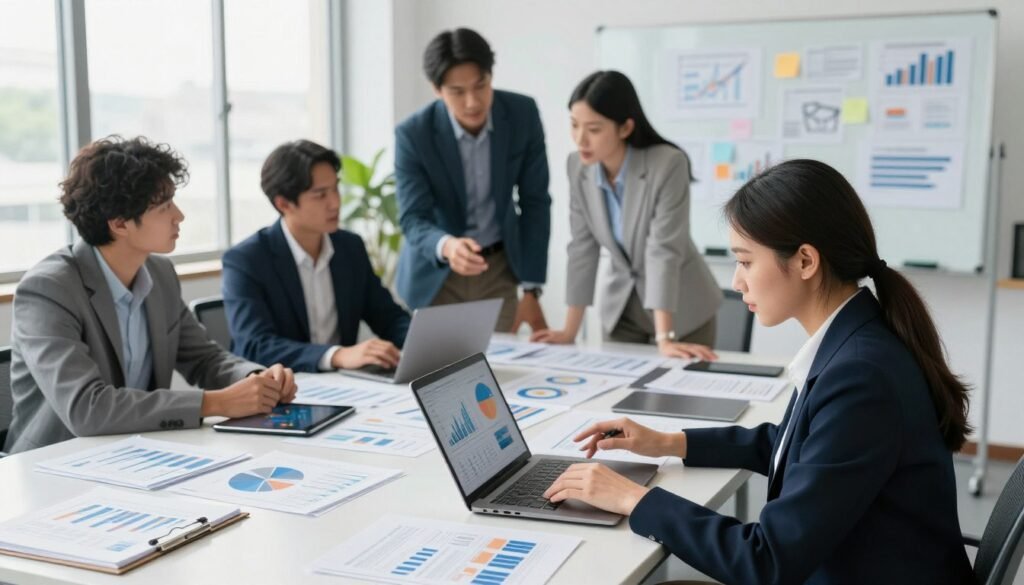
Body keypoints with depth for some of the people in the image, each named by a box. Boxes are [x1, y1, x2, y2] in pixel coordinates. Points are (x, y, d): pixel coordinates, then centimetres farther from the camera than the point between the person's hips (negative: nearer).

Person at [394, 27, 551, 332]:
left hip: (499, 266, 2)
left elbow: (535, 202, -9)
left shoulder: (522, 114, -16)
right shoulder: (413, 135, -22)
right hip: (435, 272, -1)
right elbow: (413, 220, -22)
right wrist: (446, 246, -46)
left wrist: (531, 291, -12)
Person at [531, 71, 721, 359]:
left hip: (681, 309, -4)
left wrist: (664, 339, -33)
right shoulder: (578, 166, -10)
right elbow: (583, 247, -5)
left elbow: (664, 251, -29)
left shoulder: (668, 164, -25)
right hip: (621, 306, 4)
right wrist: (570, 331, -6)